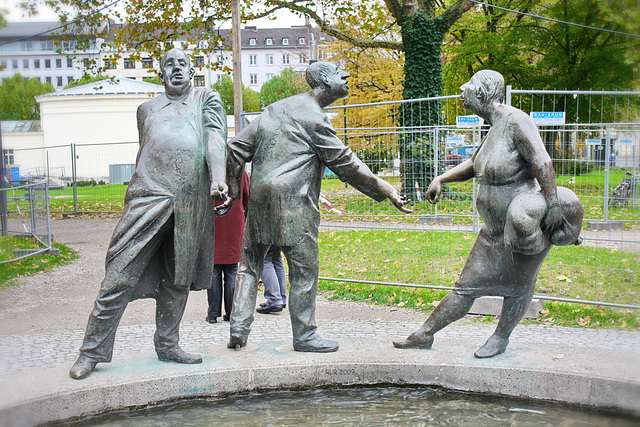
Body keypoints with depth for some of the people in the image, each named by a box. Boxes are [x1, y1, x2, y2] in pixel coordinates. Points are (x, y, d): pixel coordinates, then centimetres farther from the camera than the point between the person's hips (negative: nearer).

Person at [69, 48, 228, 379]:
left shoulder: (207, 99, 14)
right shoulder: (147, 109, 20)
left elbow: (215, 138, -2)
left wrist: (218, 178, -18)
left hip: (191, 205, 0)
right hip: (149, 198, 0)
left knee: (178, 279, 9)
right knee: (121, 275, -6)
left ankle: (167, 345, 23)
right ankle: (91, 352, 2)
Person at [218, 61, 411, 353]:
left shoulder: (275, 110, 18)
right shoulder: (313, 116, -6)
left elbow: (236, 148, 17)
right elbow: (345, 164, -7)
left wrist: (233, 190, 20)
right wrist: (385, 191, -1)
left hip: (259, 197, 8)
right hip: (292, 201, -8)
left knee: (250, 263, 13)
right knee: (304, 269, 2)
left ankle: (239, 329, 12)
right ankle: (304, 335, 10)